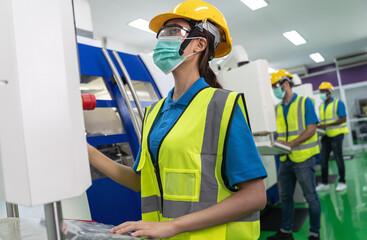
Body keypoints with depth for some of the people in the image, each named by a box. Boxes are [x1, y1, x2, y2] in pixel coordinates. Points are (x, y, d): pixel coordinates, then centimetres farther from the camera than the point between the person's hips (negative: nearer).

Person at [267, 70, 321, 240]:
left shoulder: (305, 102, -5)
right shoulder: (278, 108, 11)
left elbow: (311, 130, -12)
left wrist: (290, 144, -22)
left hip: (303, 157, -6)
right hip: (285, 159, 6)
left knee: (311, 197, 4)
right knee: (285, 196, 13)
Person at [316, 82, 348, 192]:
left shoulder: (338, 103, -5)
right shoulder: (322, 106, 14)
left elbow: (343, 119, -13)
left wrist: (327, 125, -21)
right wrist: (319, 127, -2)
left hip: (336, 134, -6)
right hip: (326, 136, 6)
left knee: (338, 158, 1)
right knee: (323, 160, 5)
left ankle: (342, 182, 15)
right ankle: (324, 183, 13)